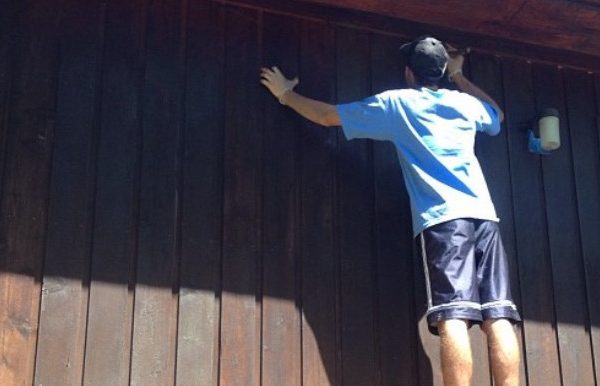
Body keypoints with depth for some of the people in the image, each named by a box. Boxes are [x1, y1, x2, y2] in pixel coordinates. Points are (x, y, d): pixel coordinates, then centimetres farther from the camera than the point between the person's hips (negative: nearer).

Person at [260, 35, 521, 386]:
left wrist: (285, 95, 35)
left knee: (453, 318, -14)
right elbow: (498, 115, 47)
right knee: (498, 318, -5)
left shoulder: (396, 103, 11)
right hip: (484, 215, 4)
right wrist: (459, 76, 55)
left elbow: (327, 115, 18)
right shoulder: (465, 103, 21)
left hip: (442, 218, -4)